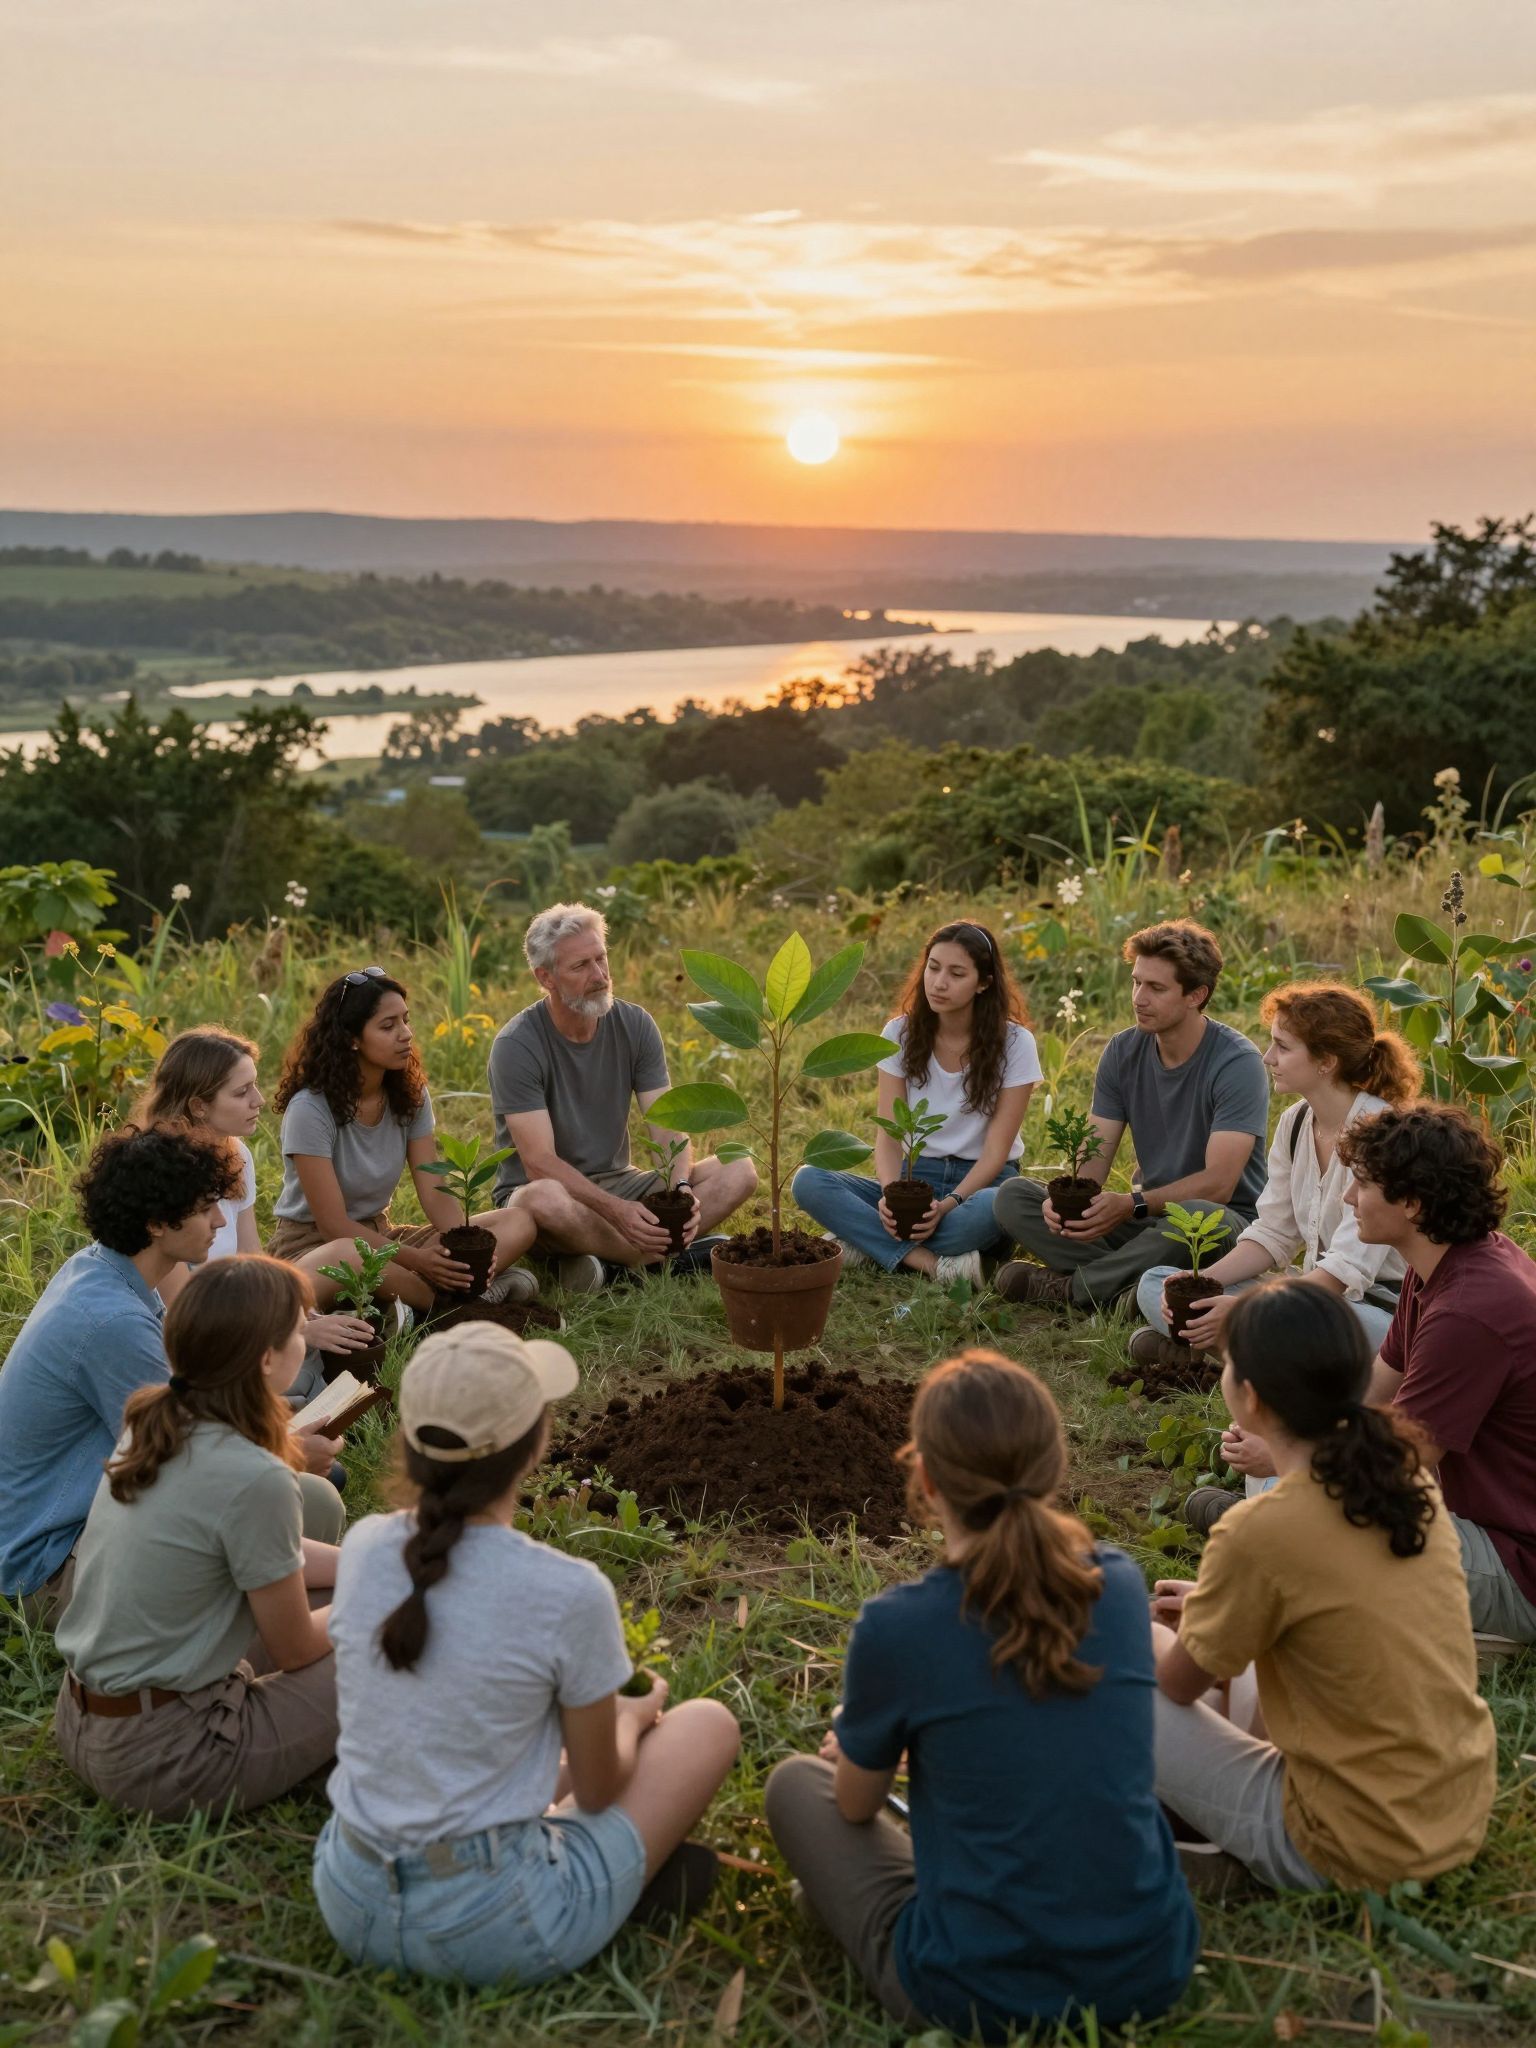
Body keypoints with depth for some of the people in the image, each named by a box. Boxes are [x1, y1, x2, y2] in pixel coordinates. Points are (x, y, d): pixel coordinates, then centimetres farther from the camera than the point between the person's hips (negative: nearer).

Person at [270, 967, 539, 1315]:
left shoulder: (410, 1096, -1)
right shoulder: (311, 1109, -19)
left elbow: (435, 1193, -6)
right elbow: (334, 1224, -20)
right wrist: (416, 1259, -29)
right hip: (312, 1244, -6)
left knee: (518, 1225, -10)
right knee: (348, 1260, -44)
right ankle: (449, 1300, -22)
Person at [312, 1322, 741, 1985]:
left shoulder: (362, 1548, -7)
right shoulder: (569, 1593, -21)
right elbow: (597, 1791, -3)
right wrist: (635, 1717, 16)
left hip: (351, 1907, 5)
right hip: (492, 1930, -5)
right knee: (709, 1723, 11)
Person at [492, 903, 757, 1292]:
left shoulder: (635, 1025, -2)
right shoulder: (516, 1045, -17)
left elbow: (668, 1124, -7)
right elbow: (539, 1162, -22)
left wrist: (681, 1187, -28)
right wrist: (615, 1210, -35)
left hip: (619, 1182, 5)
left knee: (738, 1171, -13)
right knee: (543, 1201, -41)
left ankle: (612, 1263, -25)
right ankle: (676, 1253, -21)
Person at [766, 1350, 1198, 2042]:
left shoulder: (896, 1627, -18)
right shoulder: (1121, 1585, -5)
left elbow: (856, 1804, 3)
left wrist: (865, 1748, 25)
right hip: (1152, 1972, 4)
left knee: (795, 1783, 17)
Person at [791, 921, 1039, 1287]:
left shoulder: (1014, 1042, -8)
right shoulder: (901, 1033, 0)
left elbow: (996, 1149, -10)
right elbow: (888, 1134, -4)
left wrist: (949, 1204, -27)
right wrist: (891, 1194, -25)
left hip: (980, 1180, -2)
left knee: (994, 1207, -41)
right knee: (808, 1181, -24)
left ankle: (871, 1243, -25)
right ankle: (933, 1262, -34)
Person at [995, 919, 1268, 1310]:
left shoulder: (1238, 1063, -17)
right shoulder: (1122, 1052, 1)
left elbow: (1218, 1183, -24)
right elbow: (1096, 1155, -2)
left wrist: (1132, 1204, -36)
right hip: (1146, 1217, 5)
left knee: (1199, 1216, -42)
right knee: (1013, 1196, -10)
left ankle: (1068, 1288, -21)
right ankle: (1128, 1285, -27)